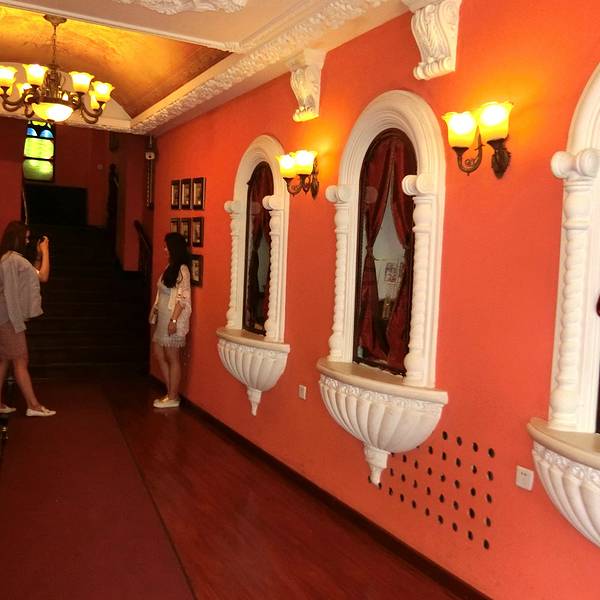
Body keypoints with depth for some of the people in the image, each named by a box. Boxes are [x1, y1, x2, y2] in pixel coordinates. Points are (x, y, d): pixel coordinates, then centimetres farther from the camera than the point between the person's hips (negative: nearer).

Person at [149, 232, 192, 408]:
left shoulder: (182, 270, -13)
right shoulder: (170, 267, 13)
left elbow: (182, 298, -18)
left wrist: (173, 320, -22)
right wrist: (156, 313, 16)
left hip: (173, 319, -9)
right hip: (163, 318, 9)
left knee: (173, 358, -1)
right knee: (158, 353, 13)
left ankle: (173, 398, 10)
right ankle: (170, 393, 22)